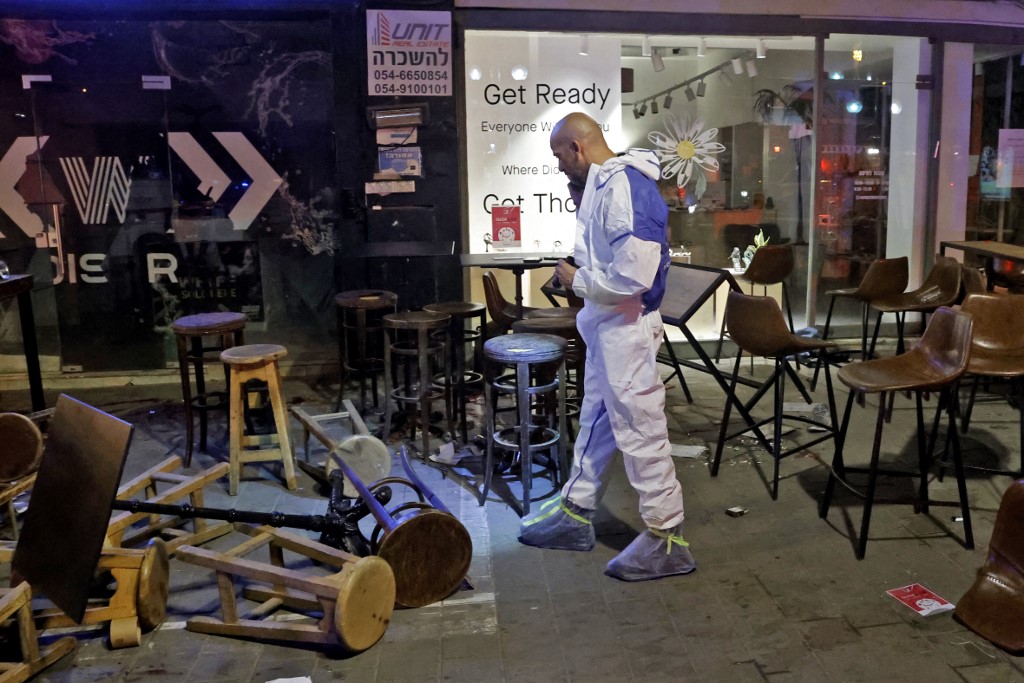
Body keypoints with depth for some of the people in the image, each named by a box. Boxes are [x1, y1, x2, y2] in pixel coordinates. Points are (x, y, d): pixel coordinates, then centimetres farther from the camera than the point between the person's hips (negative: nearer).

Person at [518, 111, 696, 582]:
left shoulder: (623, 187, -21)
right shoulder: (605, 182, 11)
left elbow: (632, 277, -28)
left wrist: (577, 281, -13)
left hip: (626, 327, -11)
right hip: (607, 325, 11)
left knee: (640, 429, -2)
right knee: (595, 419, 19)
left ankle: (667, 539, 12)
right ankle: (575, 513, 34)